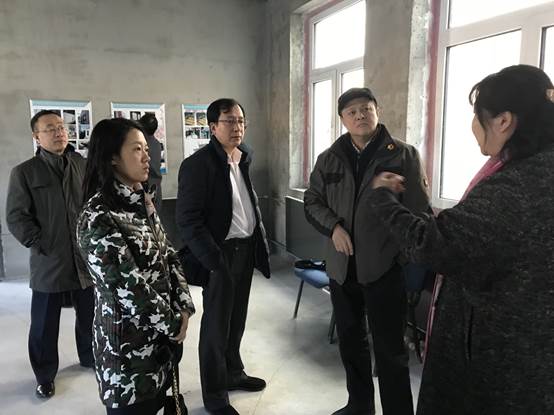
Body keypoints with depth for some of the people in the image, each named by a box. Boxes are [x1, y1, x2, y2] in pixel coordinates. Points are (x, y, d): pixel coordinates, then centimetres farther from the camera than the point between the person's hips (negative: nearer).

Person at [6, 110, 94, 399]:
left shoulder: (84, 166, 5)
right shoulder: (24, 172, -2)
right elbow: (16, 217, -4)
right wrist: (41, 245, -11)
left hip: (86, 259, 3)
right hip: (48, 263, -2)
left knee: (90, 316, 17)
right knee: (44, 326, 10)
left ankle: (90, 357, 41)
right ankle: (45, 377, 30)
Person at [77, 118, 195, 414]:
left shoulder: (142, 202, 4)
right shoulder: (98, 218, -23)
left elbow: (168, 256, 7)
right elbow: (130, 288, -24)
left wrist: (183, 307, -4)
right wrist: (173, 323, -11)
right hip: (129, 342, -7)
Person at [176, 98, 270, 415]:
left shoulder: (244, 159, 8)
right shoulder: (198, 164, -15)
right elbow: (187, 219, -18)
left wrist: (260, 241, 9)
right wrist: (214, 259, -21)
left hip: (246, 249, 7)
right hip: (220, 254, -7)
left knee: (237, 318, 21)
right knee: (216, 325, 7)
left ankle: (233, 372, 42)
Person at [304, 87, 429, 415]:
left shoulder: (405, 155, -4)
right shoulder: (329, 159, 6)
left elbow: (420, 213, -3)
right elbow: (312, 202, 10)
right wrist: (333, 226, -9)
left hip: (385, 266, -4)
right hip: (342, 266, 5)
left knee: (390, 349, 4)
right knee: (350, 341, 19)